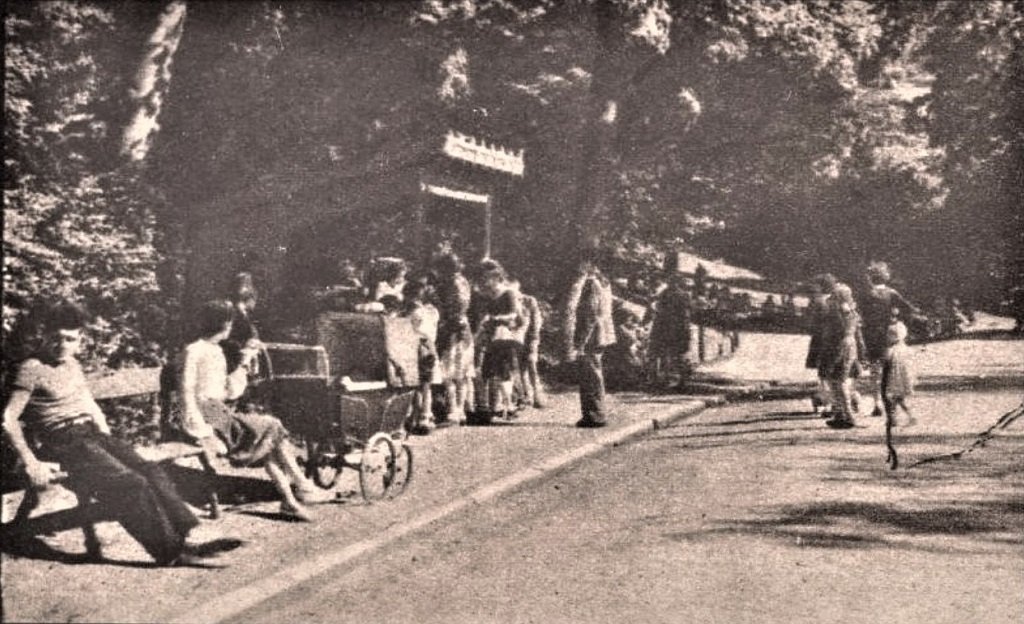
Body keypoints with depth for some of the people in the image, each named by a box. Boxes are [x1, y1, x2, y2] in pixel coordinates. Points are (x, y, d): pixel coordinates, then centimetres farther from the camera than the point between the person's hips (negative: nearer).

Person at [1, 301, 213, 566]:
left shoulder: (73, 364, 17)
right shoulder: (32, 369, -6)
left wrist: (110, 442, 16)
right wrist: (32, 464, -17)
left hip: (93, 434, 7)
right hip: (66, 443, -7)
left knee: (151, 471, -15)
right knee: (131, 483, -24)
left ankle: (181, 540, -18)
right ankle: (171, 553, -20)